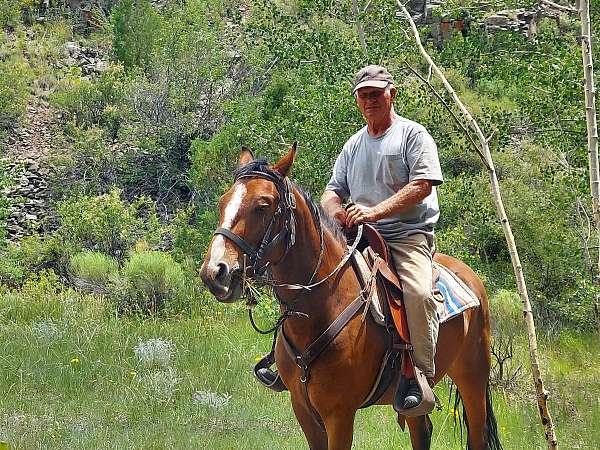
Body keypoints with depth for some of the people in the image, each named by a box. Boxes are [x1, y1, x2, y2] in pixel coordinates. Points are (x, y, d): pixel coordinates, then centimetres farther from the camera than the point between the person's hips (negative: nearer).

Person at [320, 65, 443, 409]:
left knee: (418, 292, -32)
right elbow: (333, 190, 21)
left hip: (408, 235, -6)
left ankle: (421, 377, -29)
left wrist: (375, 212, -21)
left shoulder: (413, 135, 2)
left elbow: (422, 185, -11)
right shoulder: (354, 145, 20)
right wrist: (335, 209, -6)